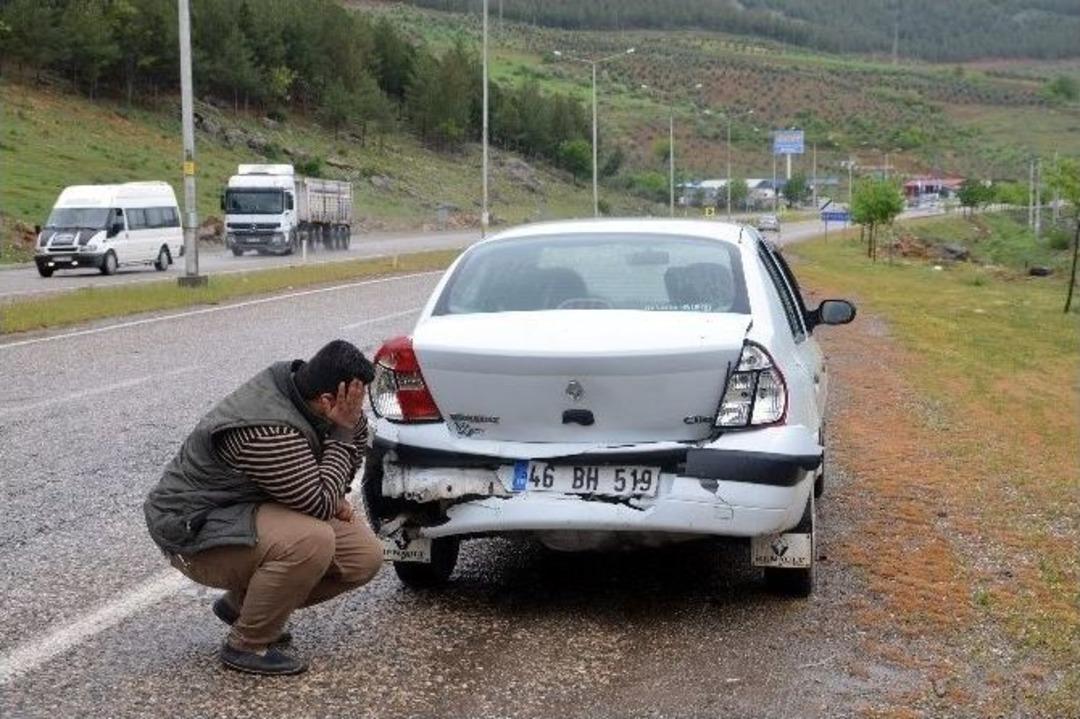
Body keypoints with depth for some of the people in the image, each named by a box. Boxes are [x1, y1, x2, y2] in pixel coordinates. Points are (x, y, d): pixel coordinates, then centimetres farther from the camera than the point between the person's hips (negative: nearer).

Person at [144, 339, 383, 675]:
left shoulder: (300, 382, -6)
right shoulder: (268, 434, -34)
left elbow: (356, 435, 15)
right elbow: (320, 505, -29)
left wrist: (335, 496, 3)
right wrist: (340, 435, -25)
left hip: (254, 509, 9)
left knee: (365, 557, -4)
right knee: (312, 541, -36)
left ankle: (241, 603, 13)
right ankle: (246, 645, -13)